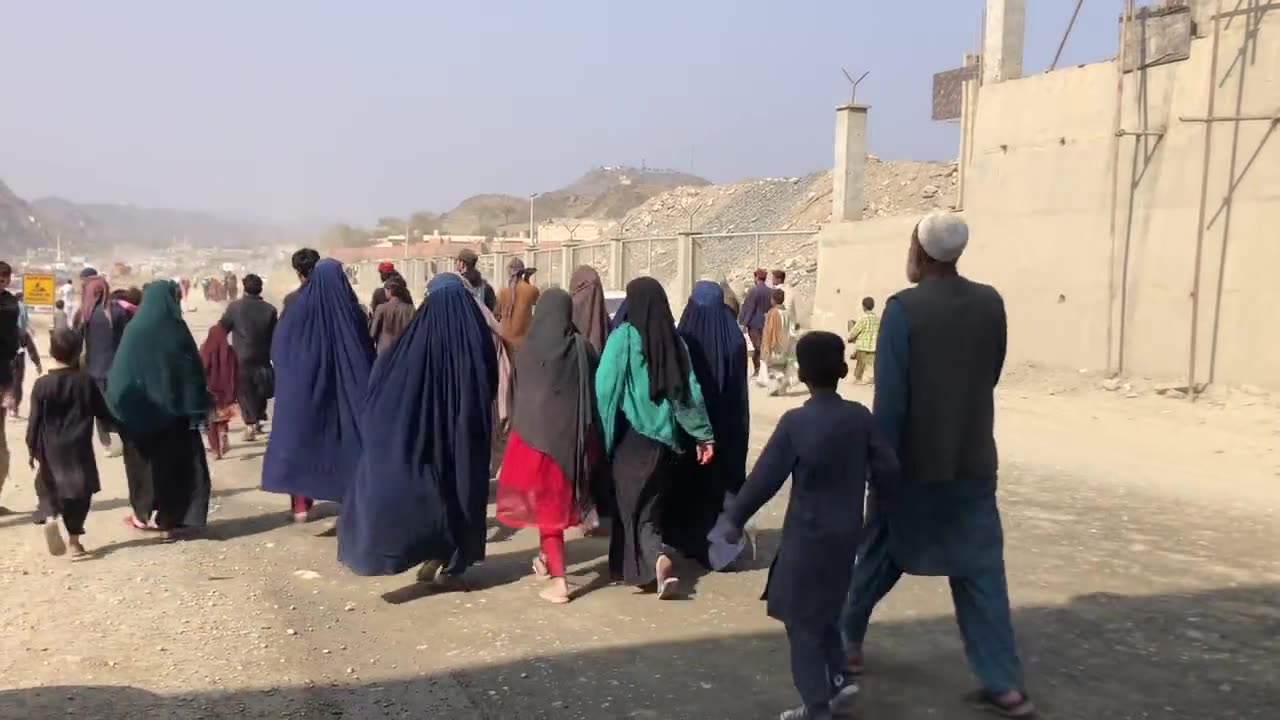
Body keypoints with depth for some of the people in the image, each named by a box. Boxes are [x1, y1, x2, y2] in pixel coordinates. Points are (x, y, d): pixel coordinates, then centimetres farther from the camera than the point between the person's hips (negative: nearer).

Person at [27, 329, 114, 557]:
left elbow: (35, 422, -4)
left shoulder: (42, 384, -5)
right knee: (79, 492, 9)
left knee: (47, 485, 15)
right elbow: (103, 413, 2)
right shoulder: (87, 381, -4)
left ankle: (50, 517, -14)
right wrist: (114, 420, 24)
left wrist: (34, 451, 2)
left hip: (51, 450, 0)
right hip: (79, 448, 0)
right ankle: (74, 539, 8)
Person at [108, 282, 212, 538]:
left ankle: (144, 514, 25)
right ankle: (171, 520, 7)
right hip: (171, 410, -2)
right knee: (175, 461, 8)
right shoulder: (176, 329, -8)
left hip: (137, 412, 2)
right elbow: (193, 372, -8)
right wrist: (198, 409, -4)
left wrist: (118, 410, 4)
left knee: (143, 460, 15)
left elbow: (119, 375, -2)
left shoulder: (133, 329, -3)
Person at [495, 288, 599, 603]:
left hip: (535, 431, -2)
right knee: (557, 498, 23)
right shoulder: (582, 348, -3)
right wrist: (586, 435, 9)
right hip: (572, 433, 3)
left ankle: (559, 581, 0)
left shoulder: (529, 348, -6)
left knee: (544, 501, 4)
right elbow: (593, 391, 0)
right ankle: (548, 559, 38)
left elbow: (519, 392, 4)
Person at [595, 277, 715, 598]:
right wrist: (704, 435, 9)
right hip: (664, 434, 4)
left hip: (631, 433, -4)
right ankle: (633, 564, 22)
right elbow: (690, 390, 5)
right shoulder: (674, 341, 4)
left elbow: (605, 385, -13)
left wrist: (600, 429, -5)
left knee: (632, 502, 2)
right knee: (651, 504, 15)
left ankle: (657, 558, -18)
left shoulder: (624, 335, -9)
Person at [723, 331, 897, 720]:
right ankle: (839, 678, 18)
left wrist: (736, 518, -1)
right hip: (847, 534, 5)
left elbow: (764, 477, -12)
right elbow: (889, 472, -2)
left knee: (802, 618, 8)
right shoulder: (861, 417, -5)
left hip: (807, 536, -5)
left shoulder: (795, 422, -16)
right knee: (824, 609, 25)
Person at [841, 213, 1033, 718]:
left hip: (914, 461, -3)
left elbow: (890, 397, -16)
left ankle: (848, 640, 33)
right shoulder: (991, 303, 0)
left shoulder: (903, 308, -15)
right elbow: (989, 377, 11)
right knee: (980, 569, 7)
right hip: (973, 461, 3)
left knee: (879, 555, 16)